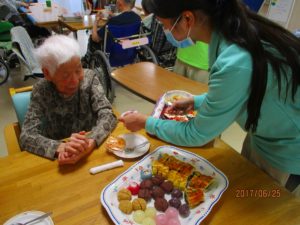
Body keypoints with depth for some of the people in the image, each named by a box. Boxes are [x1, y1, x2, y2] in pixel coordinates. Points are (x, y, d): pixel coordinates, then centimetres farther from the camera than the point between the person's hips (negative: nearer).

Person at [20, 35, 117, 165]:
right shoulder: (41, 91, -11)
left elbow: (108, 115, -16)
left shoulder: (89, 78, -9)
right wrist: (61, 148, -35)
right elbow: (26, 137, -17)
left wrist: (90, 143, -34)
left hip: (93, 153, 0)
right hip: (57, 160, 0)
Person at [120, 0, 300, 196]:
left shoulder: (235, 64, -38)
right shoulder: (236, 28, -12)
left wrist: (146, 123, -11)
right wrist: (196, 102, 3)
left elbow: (196, 134, -23)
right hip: (262, 136, 7)